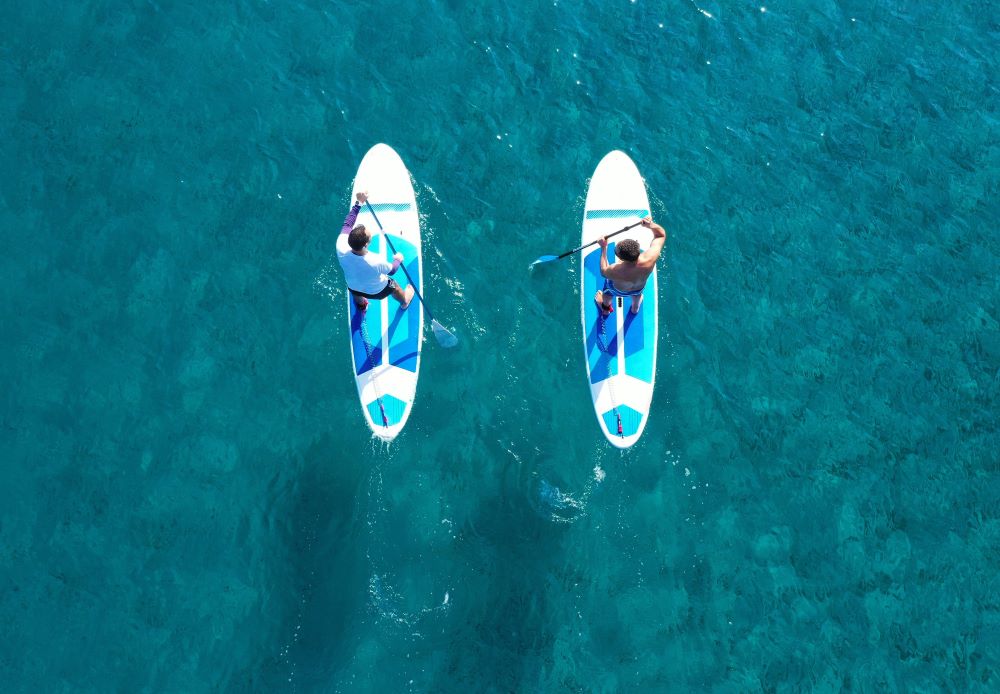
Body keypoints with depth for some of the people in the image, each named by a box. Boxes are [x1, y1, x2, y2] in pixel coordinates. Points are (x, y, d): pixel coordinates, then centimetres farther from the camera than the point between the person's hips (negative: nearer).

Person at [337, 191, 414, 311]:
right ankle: (404, 302, 63)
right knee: (394, 287, 30)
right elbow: (392, 270, -21)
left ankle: (360, 305, 70)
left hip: (353, 289, 3)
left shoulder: (341, 249, -39)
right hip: (377, 292, -2)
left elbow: (347, 224, -21)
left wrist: (359, 202, -17)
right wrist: (398, 260, 0)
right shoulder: (376, 262, -45)